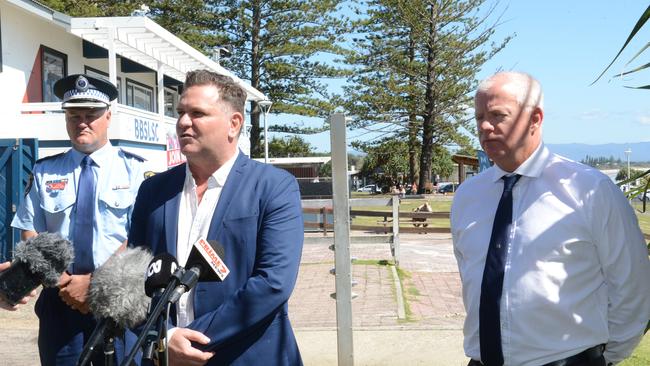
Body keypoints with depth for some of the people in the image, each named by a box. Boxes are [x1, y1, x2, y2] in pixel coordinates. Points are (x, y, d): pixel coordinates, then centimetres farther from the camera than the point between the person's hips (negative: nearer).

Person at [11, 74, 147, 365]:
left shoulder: (134, 169, -4)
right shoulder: (45, 172, 5)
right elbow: (30, 234, 5)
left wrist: (93, 281, -13)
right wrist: (62, 282, -8)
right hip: (59, 300, 2)